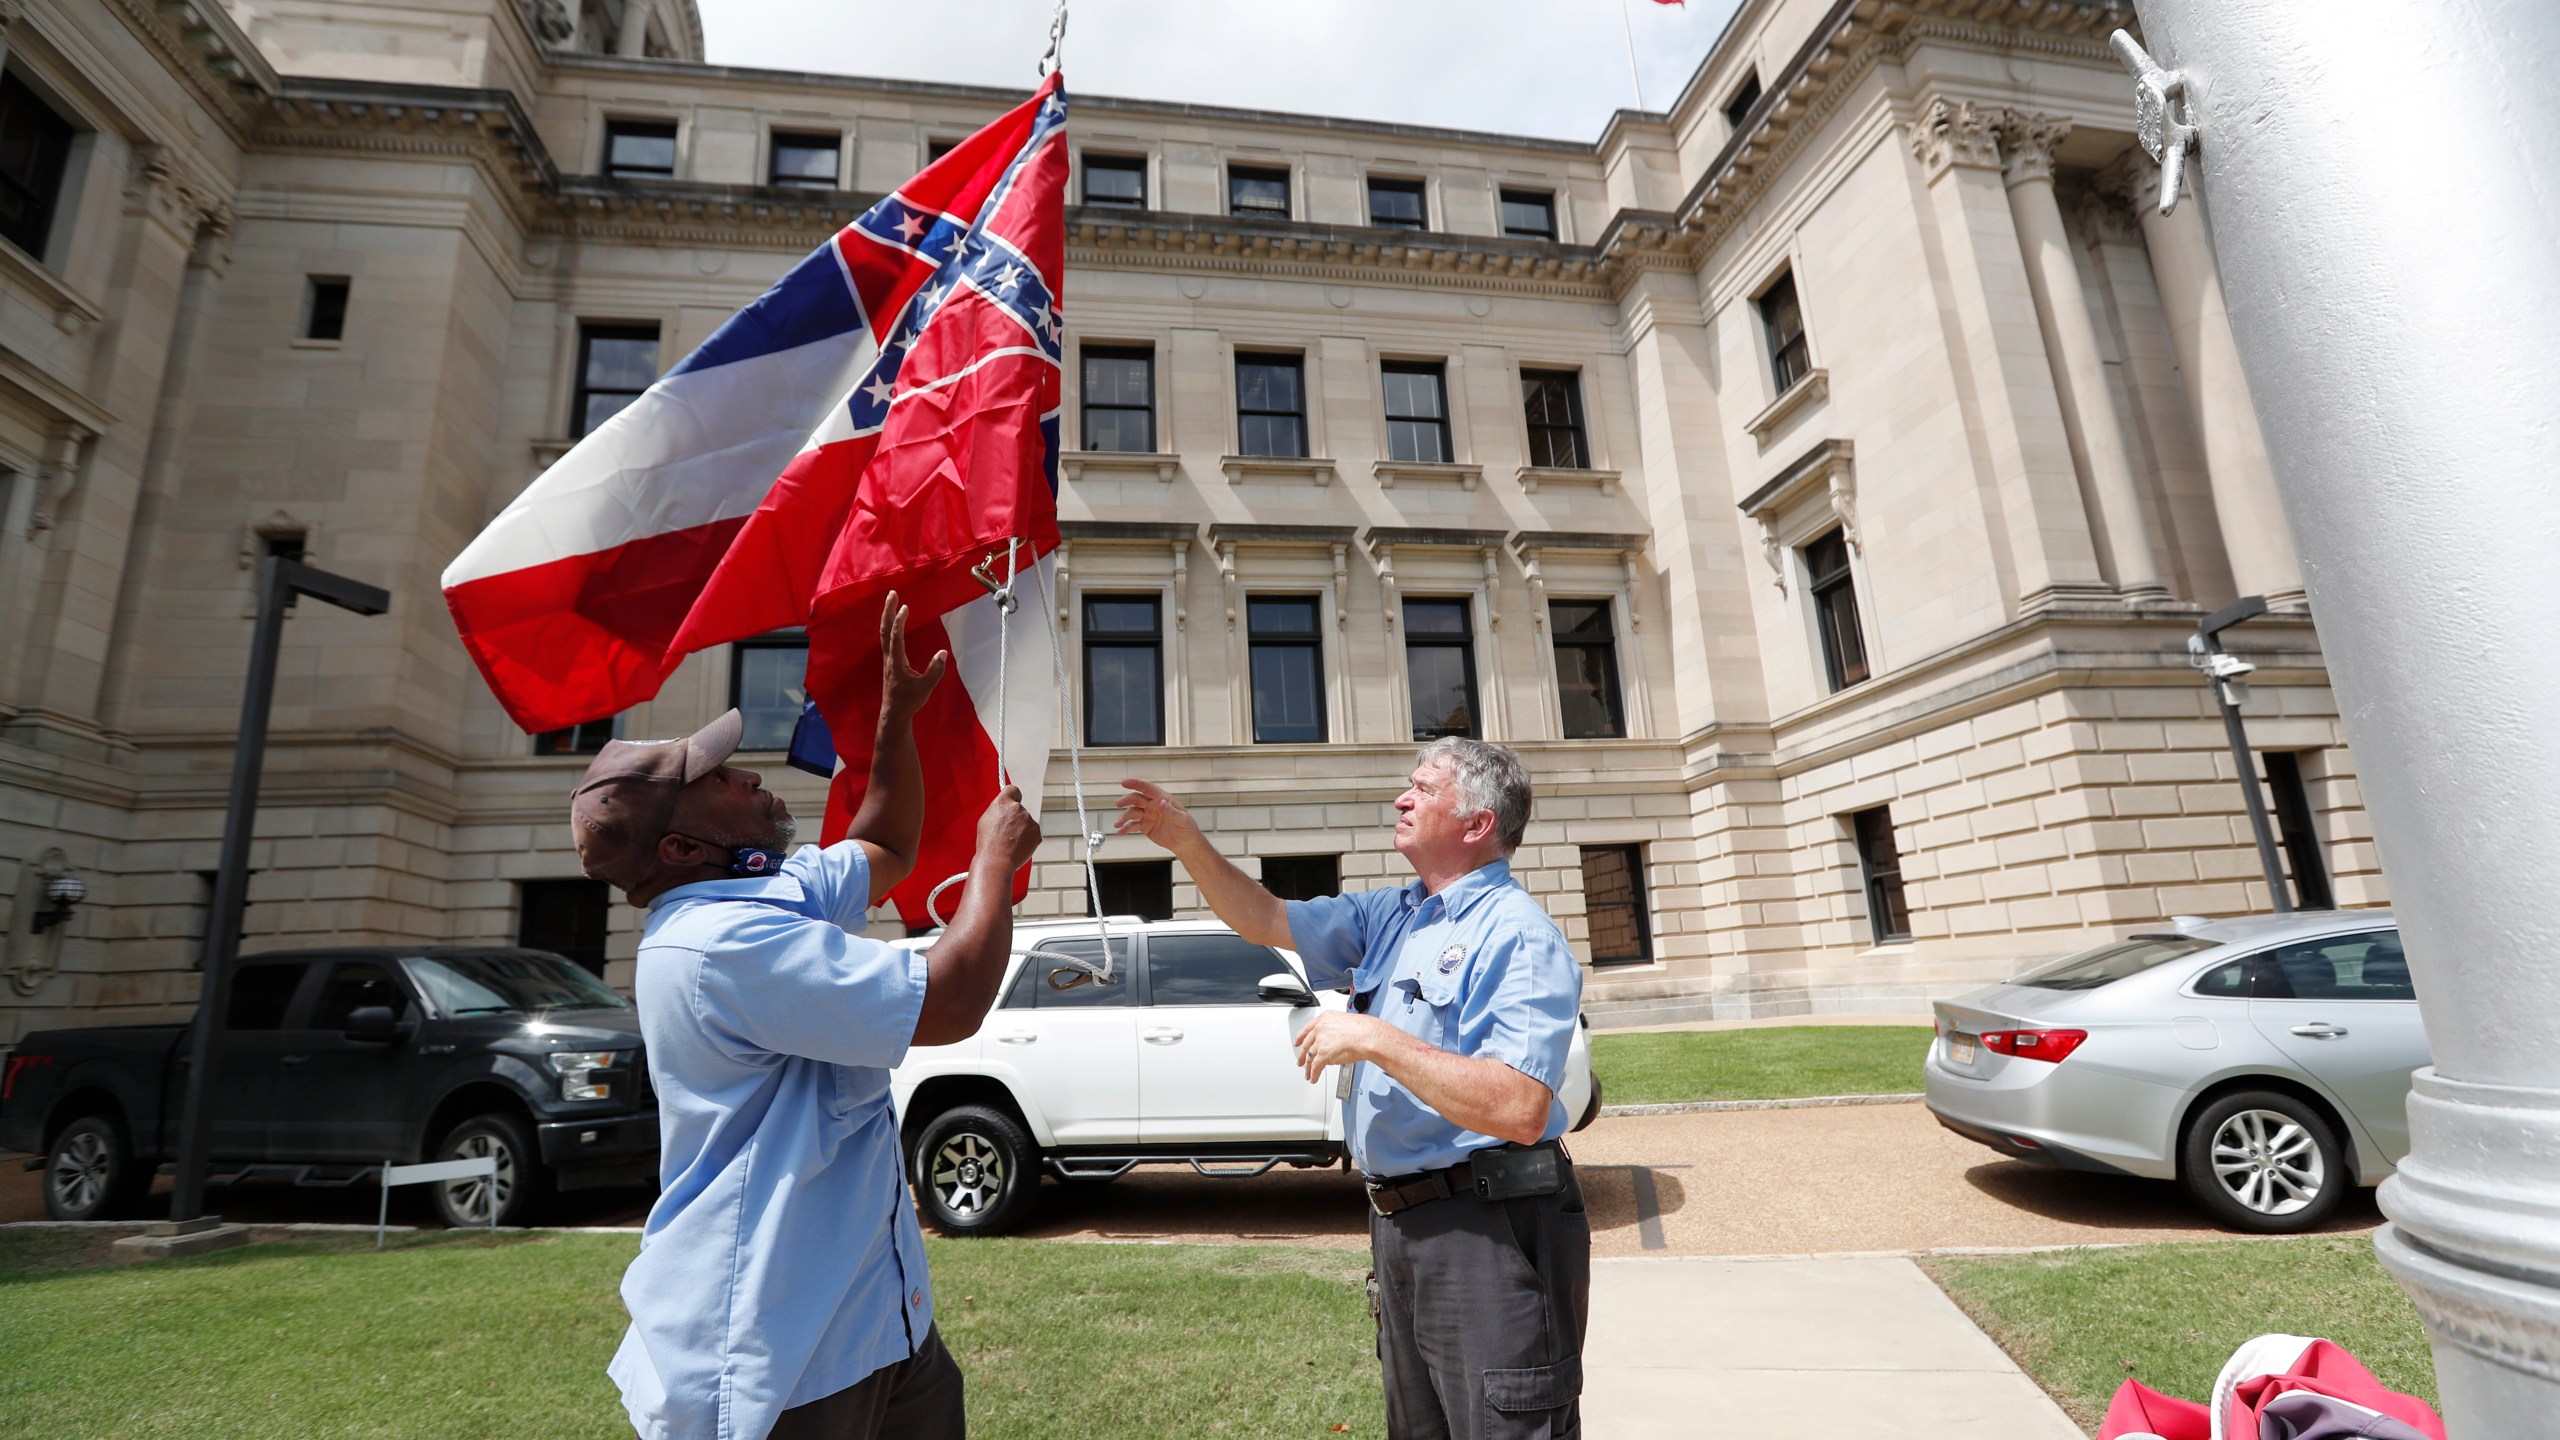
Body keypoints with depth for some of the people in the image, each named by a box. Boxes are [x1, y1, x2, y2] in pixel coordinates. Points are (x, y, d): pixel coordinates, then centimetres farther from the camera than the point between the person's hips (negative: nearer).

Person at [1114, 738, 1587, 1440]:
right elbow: (1264, 919, 15)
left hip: (1489, 1234, -9)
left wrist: (1373, 1040, -25)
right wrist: (1186, 840, 2)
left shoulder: (1519, 936, -18)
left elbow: (1521, 1111, -29)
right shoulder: (1390, 916, 9)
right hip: (1400, 1223, 9)